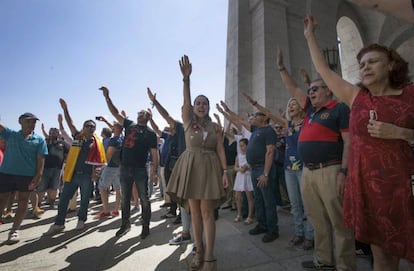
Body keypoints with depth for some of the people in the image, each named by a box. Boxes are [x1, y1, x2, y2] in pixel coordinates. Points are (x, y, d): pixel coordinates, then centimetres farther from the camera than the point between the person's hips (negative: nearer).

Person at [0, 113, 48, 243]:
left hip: (27, 175, -1)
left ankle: (14, 230, 18)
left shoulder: (39, 140, 1)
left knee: (22, 203, 6)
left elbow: (40, 159, -4)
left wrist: (38, 176, -12)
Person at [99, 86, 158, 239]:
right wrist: (107, 97, 5)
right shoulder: (129, 125, 10)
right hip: (125, 168, 5)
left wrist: (154, 171, -14)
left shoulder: (150, 133, -3)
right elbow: (115, 113, 13)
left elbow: (154, 154, -7)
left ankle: (145, 226, 18)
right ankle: (125, 224, 31)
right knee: (125, 199, 15)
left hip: (141, 170, -4)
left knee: (144, 199, 4)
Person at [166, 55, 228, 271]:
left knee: (207, 211, -2)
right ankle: (199, 251, 21)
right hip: (190, 166, 1)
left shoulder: (215, 127, 7)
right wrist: (186, 78, -23)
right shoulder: (188, 122, 5)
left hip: (209, 167, 0)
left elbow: (220, 150, 3)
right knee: (194, 211, 7)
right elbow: (185, 102, -11)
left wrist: (224, 171, -7)